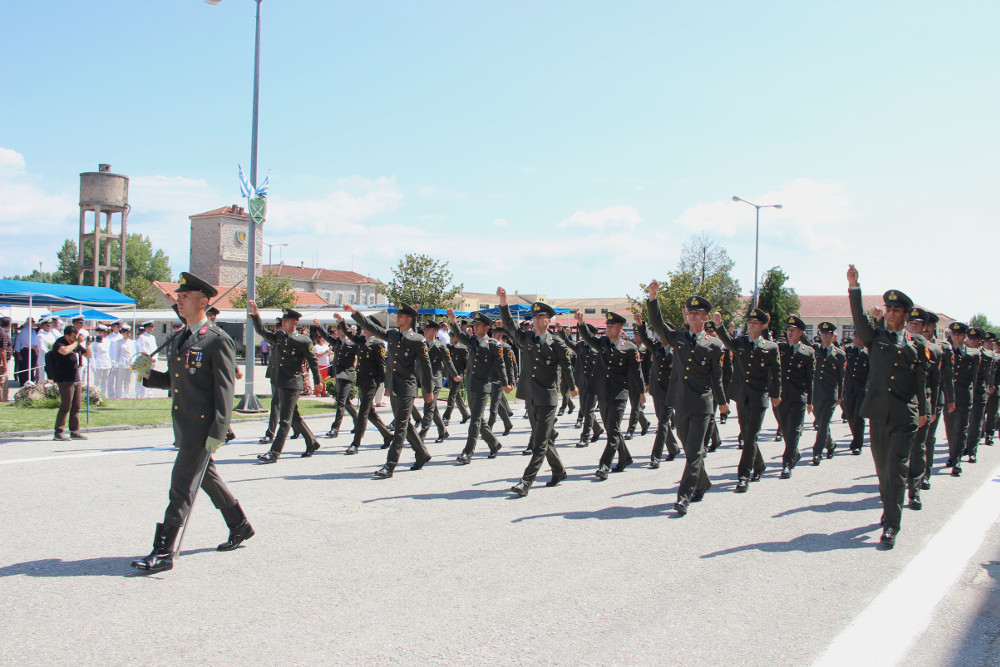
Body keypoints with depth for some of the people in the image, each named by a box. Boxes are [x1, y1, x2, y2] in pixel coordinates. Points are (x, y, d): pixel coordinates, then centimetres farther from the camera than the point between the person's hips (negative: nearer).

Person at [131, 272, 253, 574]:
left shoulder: (217, 340, -13)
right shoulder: (179, 340, 14)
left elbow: (225, 389, -17)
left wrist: (218, 433, -21)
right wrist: (148, 374, 0)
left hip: (202, 426, -9)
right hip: (183, 425, 9)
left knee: (182, 487, -6)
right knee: (208, 478, 19)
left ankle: (163, 552, 0)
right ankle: (240, 526, 35)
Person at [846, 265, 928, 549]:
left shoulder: (916, 343, 8)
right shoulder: (875, 336, 8)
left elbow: (921, 379, 11)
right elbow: (859, 316, -10)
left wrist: (923, 410, 7)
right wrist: (854, 287, -23)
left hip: (905, 414, -1)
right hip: (878, 411, 2)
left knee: (897, 467, -8)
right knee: (882, 466, 12)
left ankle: (891, 525, -8)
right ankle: (889, 507, 34)